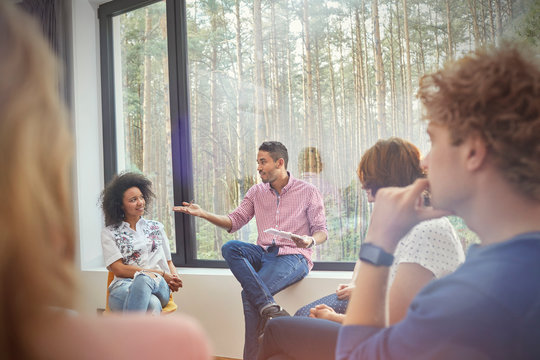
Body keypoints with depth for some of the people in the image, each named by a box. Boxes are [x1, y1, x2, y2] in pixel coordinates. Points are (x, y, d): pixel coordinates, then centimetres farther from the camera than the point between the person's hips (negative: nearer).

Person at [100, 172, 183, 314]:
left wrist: (175, 277, 0)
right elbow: (118, 269, 2)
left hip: (159, 286, 2)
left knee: (144, 279, -41)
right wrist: (160, 273, -6)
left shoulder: (156, 227, 25)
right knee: (152, 304, -42)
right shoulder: (109, 233, 14)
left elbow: (168, 261, 26)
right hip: (124, 286, -2)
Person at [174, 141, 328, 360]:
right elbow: (234, 221, 14)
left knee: (249, 293, -29)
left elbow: (321, 231, 3)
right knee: (229, 248, -27)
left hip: (294, 256, -5)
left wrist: (310, 240, -21)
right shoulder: (256, 192, 16)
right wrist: (202, 213, 2)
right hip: (263, 254, 5)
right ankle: (270, 308, -39)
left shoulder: (308, 192, 4)